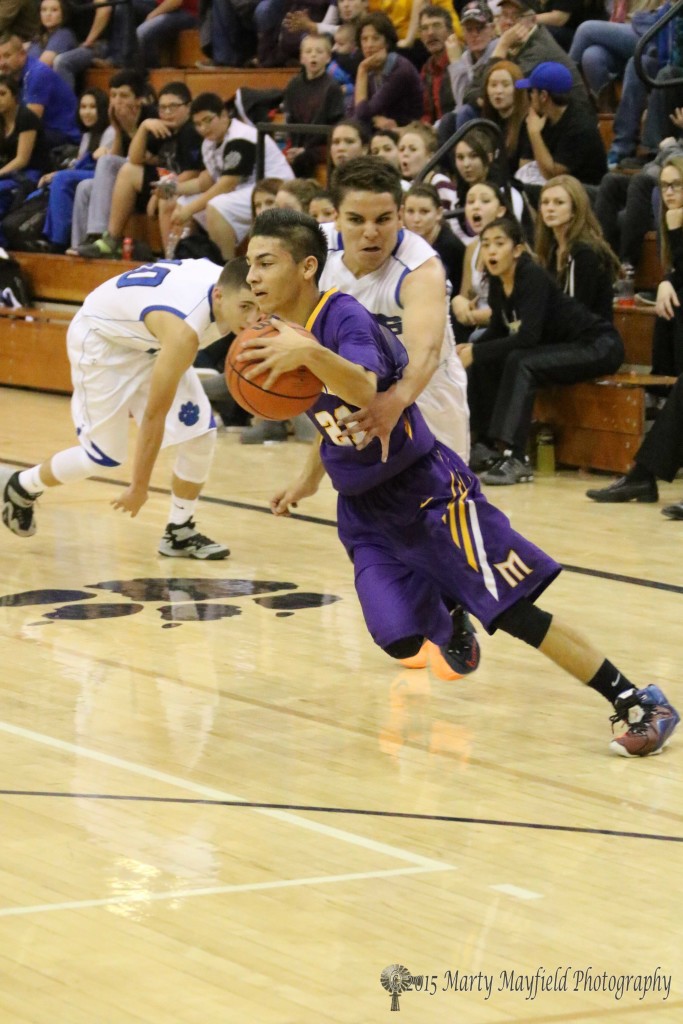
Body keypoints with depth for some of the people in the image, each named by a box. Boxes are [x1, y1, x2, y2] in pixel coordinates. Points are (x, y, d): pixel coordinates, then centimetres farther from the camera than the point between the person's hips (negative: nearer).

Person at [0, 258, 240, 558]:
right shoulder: (183, 333, -40)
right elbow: (153, 416, -32)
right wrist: (139, 487, -24)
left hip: (143, 337, 8)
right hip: (100, 336, -8)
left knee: (201, 434, -4)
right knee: (104, 456, -3)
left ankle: (180, 532, 12)